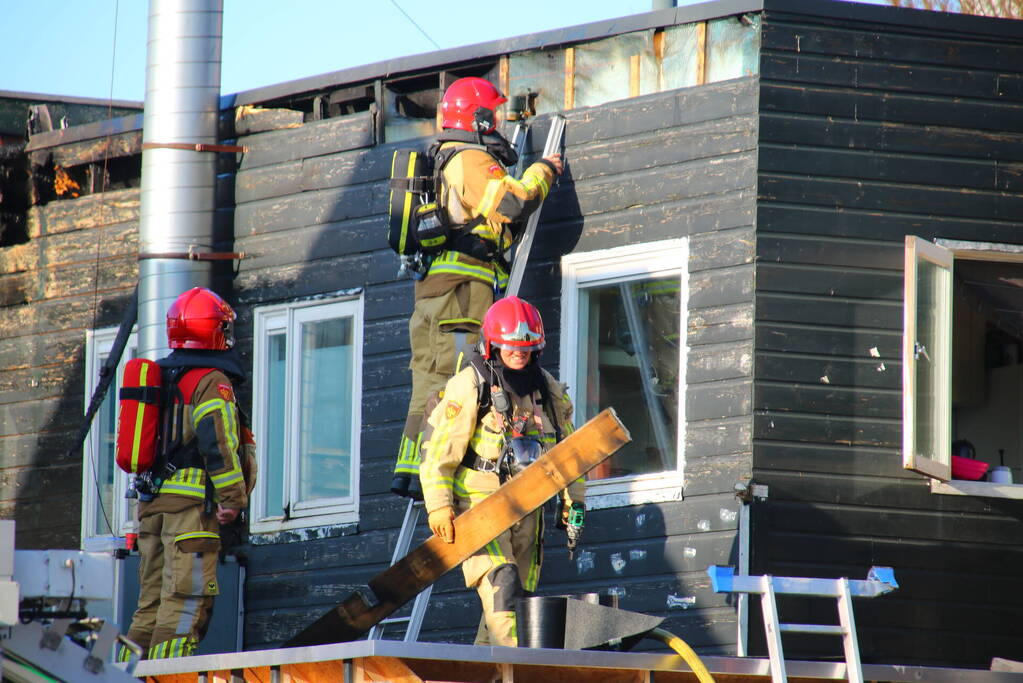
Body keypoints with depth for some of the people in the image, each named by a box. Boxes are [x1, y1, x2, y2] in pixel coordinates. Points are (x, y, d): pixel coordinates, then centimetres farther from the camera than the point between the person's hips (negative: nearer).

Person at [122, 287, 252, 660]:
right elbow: (219, 443, -16)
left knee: (152, 597, 12)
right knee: (187, 600, -10)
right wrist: (234, 498, -14)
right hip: (193, 503, -8)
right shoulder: (212, 382, -7)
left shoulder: (158, 377, 18)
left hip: (152, 502, 8)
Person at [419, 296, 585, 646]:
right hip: (478, 501, -6)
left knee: (520, 594, 5)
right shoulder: (469, 387, -7)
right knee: (500, 583, -23)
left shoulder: (548, 390, 11)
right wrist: (439, 506, -15)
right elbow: (438, 450, -8)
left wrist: (573, 501, 13)